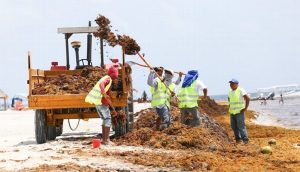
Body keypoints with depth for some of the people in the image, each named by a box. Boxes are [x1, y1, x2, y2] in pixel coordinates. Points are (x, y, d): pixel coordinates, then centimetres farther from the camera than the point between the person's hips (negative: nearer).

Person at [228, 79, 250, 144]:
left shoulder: (240, 90, -10)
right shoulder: (230, 92, 12)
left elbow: (248, 98, -15)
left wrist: (245, 108, -15)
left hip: (239, 111, -7)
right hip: (232, 112, 7)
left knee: (241, 126, -11)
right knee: (234, 126, 8)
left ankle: (245, 139, -7)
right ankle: (238, 139, 17)